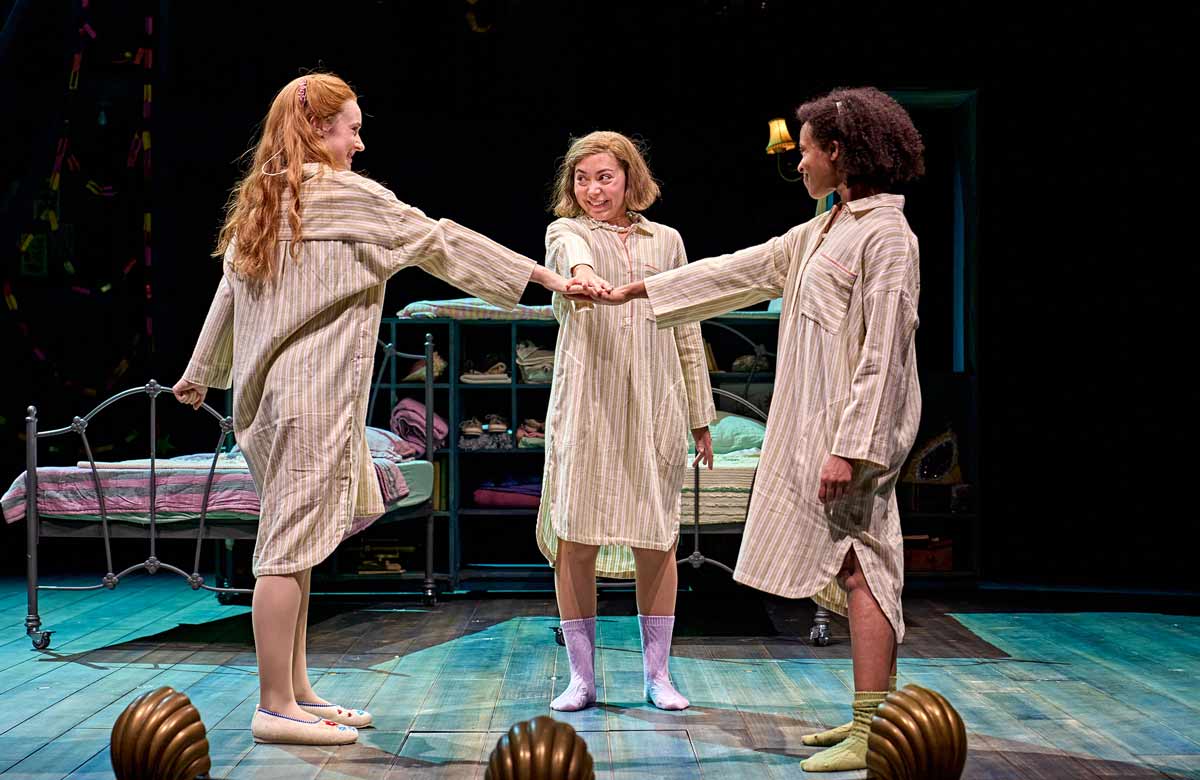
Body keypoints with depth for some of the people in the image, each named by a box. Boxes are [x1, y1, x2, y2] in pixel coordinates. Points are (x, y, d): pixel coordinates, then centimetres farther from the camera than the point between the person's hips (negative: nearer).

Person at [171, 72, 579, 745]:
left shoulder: (262, 201, 16)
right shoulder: (345, 193, -7)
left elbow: (228, 294, 25)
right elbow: (436, 240, -6)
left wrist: (201, 374, 38)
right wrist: (542, 274, -2)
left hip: (270, 389, 9)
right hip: (313, 394, -9)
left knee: (296, 543, 13)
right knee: (293, 544, -7)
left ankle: (297, 692, 19)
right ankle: (276, 708, -3)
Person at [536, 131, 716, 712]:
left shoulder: (666, 241, 14)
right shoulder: (566, 232, 6)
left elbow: (686, 331, 16)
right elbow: (572, 252, -21)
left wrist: (700, 417, 15)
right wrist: (583, 272, -46)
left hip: (654, 408, 2)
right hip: (585, 406, -2)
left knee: (656, 539, 3)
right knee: (576, 537, -2)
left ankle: (656, 673, 16)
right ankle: (582, 676, 9)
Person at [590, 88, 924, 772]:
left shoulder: (887, 235, -11)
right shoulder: (823, 232, 18)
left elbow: (882, 353, -17)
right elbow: (740, 271, 24)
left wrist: (848, 447, -21)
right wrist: (633, 291, 27)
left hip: (855, 428, -9)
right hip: (817, 425, 9)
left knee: (858, 567, -9)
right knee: (849, 567, 10)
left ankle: (874, 734, -7)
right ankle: (869, 719, 17)